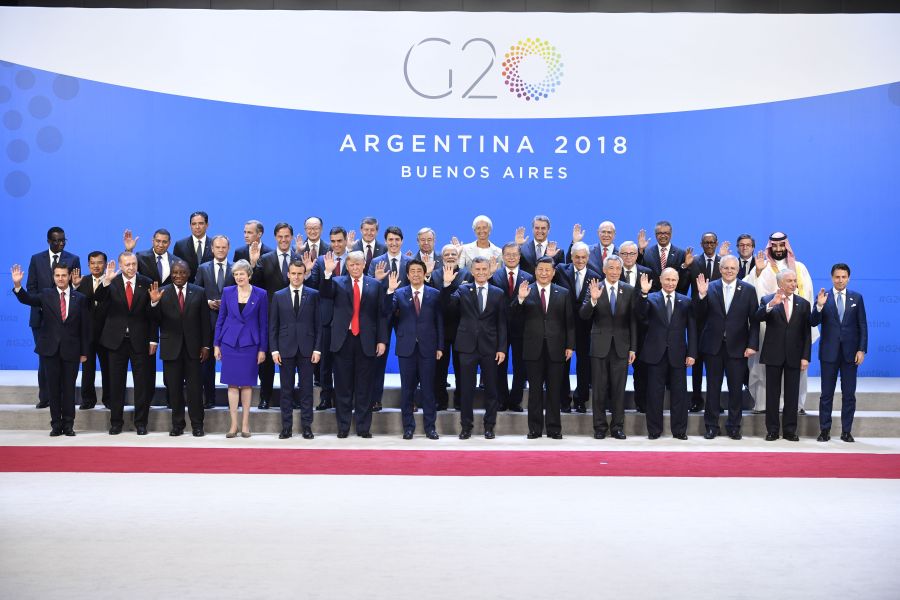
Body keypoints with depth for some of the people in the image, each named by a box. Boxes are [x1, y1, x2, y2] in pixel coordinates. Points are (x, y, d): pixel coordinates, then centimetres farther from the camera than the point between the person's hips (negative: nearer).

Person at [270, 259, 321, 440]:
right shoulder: (279, 296, 7)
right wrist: (274, 349, -3)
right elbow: (273, 325, 5)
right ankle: (286, 426, 11)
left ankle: (306, 426, 9)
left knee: (307, 388, 3)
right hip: (286, 348, 1)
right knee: (286, 389, 5)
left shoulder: (313, 295, 4)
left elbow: (318, 323, 2)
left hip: (306, 349, -1)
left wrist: (317, 348, -4)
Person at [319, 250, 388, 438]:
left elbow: (381, 314, 4)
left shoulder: (375, 285, 6)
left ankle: (363, 427, 11)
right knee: (343, 386, 5)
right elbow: (324, 293, -12)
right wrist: (328, 272, -24)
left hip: (366, 341, 0)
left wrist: (382, 340, -2)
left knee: (364, 386, 4)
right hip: (343, 340, 0)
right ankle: (343, 426, 13)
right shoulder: (337, 282, 7)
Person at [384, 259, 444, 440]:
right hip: (406, 347, 1)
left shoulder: (434, 294, 4)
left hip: (427, 347, 0)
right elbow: (387, 313, -9)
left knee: (428, 388, 3)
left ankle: (430, 426, 11)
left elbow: (439, 321, 5)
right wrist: (390, 291, -22)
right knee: (407, 389, 5)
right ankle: (408, 426, 14)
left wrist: (440, 346, 1)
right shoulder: (399, 293, 5)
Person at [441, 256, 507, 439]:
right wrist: (447, 284, -22)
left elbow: (502, 323, 4)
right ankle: (466, 426, 14)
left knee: (491, 389, 6)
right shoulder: (462, 290, 6)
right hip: (468, 346, 0)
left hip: (489, 347, 0)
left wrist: (502, 348, -3)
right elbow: (447, 305, -10)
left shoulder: (498, 293, 6)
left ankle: (489, 426, 17)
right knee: (466, 389, 4)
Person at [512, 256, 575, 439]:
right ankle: (535, 428, 12)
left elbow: (570, 322, 6)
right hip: (533, 348, -1)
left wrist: (570, 345, -1)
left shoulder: (563, 293, 7)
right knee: (535, 390, 5)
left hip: (556, 349, 1)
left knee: (554, 391, 6)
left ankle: (554, 428, 15)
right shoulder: (526, 291, 3)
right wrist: (520, 299, -26)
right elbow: (512, 314, -8)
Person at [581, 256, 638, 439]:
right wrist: (593, 299, -27)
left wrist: (633, 348, 1)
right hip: (600, 346, -1)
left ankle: (618, 426, 14)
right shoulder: (595, 289, -1)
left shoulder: (629, 290, 3)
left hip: (621, 346, 1)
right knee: (599, 388, 5)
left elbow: (633, 321, 4)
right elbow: (584, 315, -9)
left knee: (619, 388, 6)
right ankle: (600, 427, 13)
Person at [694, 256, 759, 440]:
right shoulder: (710, 288, 1)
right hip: (713, 346, 0)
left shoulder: (748, 290, 1)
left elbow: (754, 320, -1)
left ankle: (733, 426, 18)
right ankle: (711, 426, 17)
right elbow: (700, 316, -3)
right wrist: (701, 295, -18)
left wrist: (752, 345, -9)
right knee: (713, 388, 8)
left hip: (737, 347, 0)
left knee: (736, 388, 6)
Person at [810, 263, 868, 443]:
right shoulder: (823, 298, 0)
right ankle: (824, 430, 11)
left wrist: (862, 349, -4)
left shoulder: (857, 298, 4)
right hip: (829, 352, -1)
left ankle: (846, 431, 12)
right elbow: (813, 322, -7)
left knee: (849, 394, 5)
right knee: (826, 394, 4)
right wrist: (819, 306, -24)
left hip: (850, 352, 1)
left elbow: (862, 325, 4)